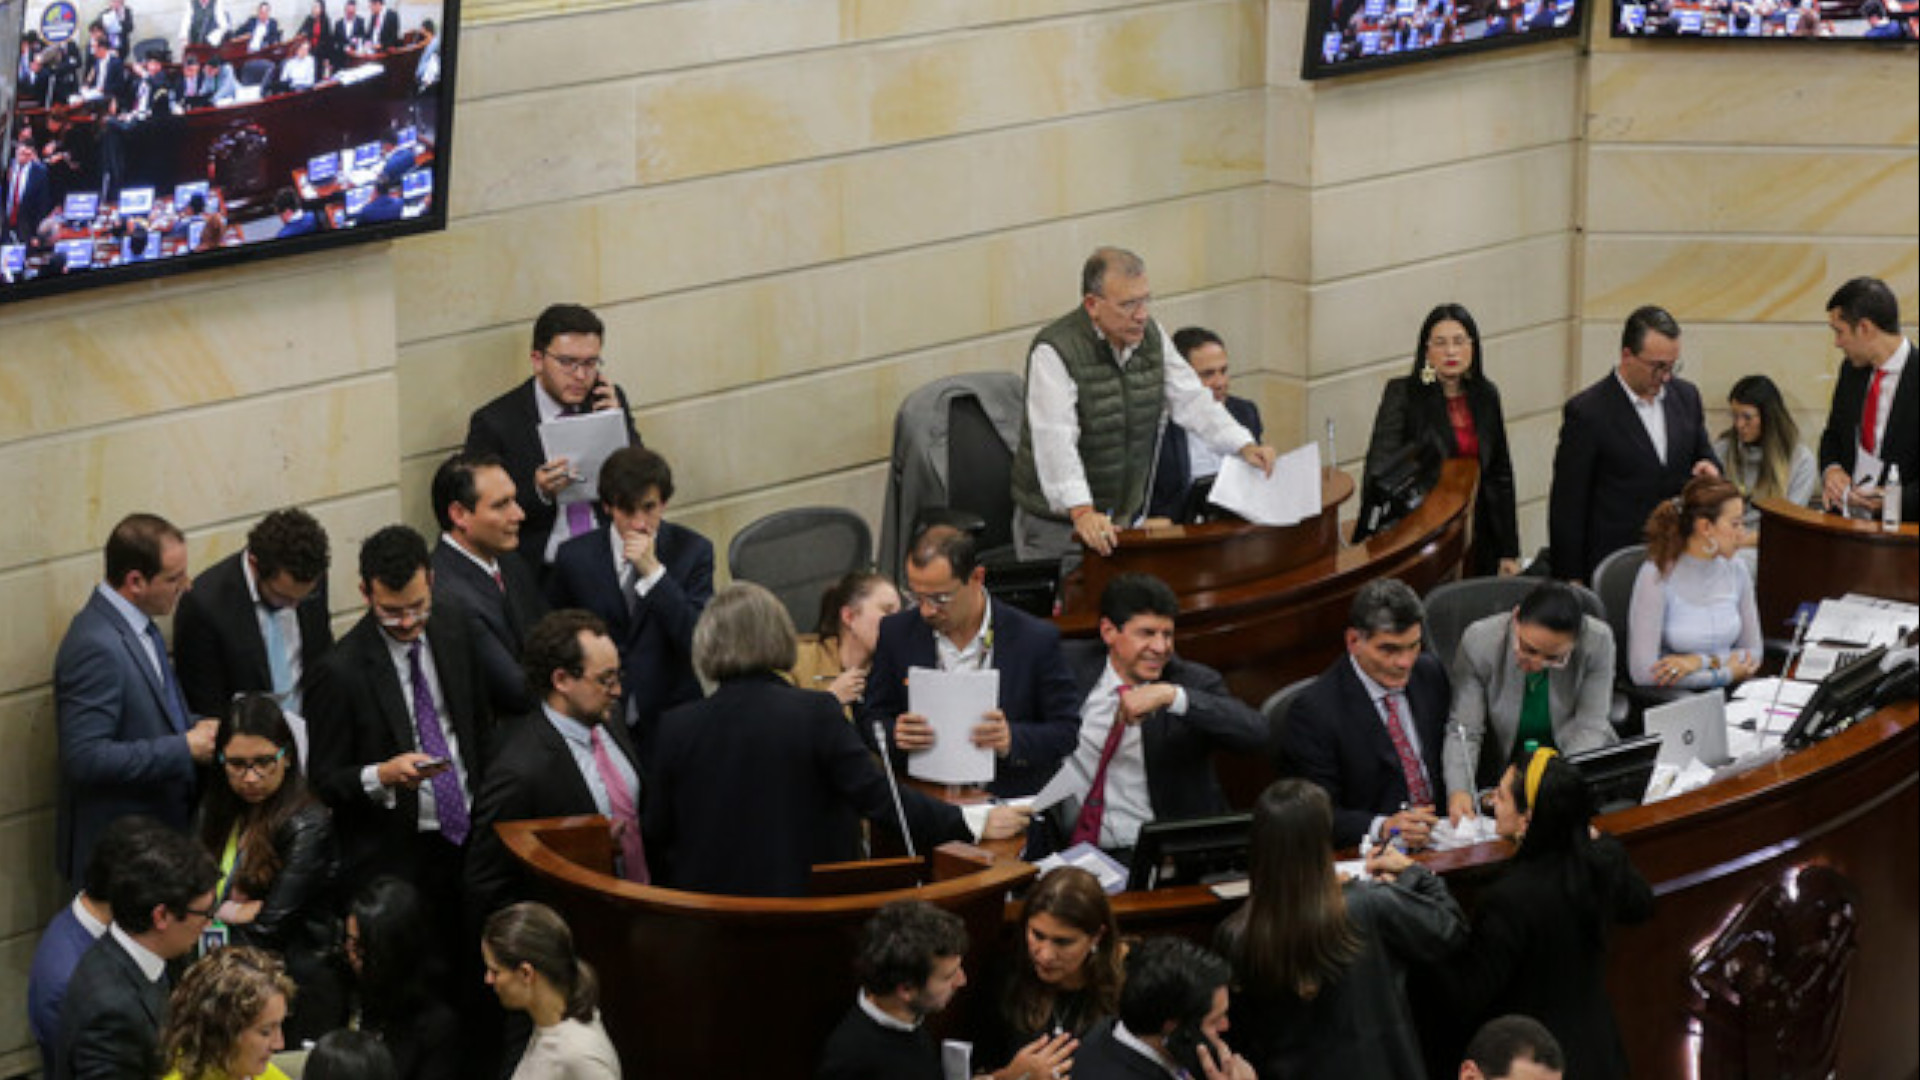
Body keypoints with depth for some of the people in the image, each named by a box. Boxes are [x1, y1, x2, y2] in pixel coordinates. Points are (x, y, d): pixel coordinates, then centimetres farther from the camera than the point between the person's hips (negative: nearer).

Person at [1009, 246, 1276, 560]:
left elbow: (1191, 400, 5)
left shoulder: (1151, 336, 4)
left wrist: (1244, 447, -10)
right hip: (1055, 521, -6)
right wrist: (1081, 511, -42)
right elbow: (1055, 441, -30)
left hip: (1121, 518, 6)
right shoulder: (1054, 352, -21)